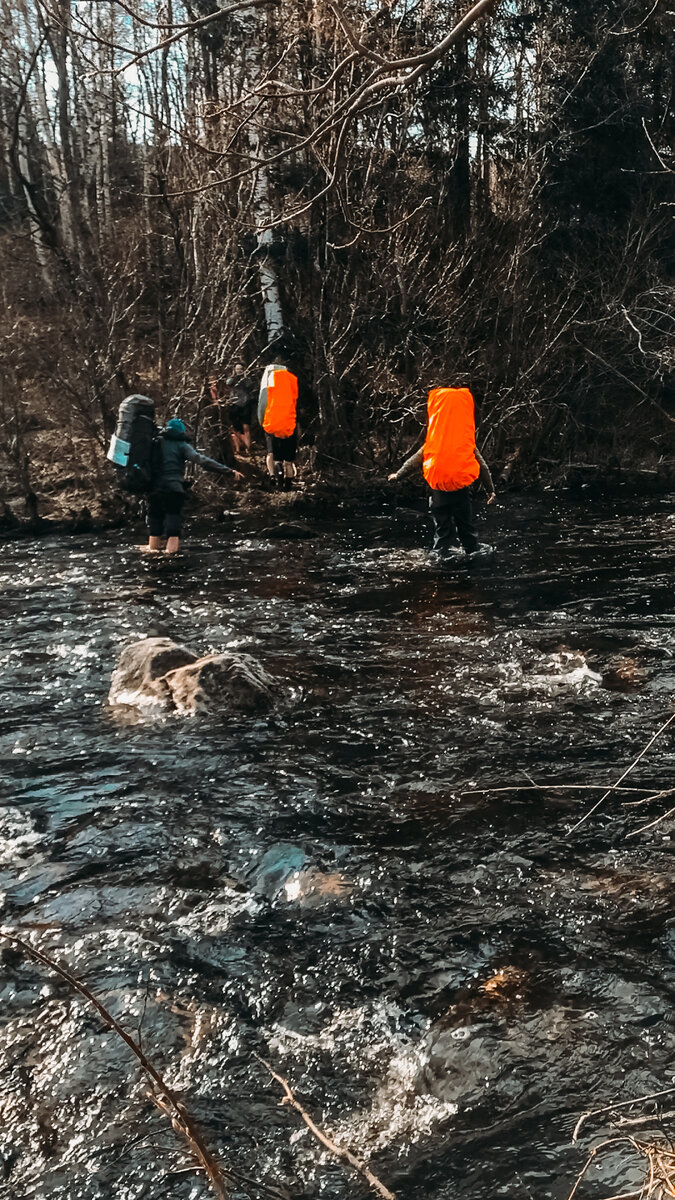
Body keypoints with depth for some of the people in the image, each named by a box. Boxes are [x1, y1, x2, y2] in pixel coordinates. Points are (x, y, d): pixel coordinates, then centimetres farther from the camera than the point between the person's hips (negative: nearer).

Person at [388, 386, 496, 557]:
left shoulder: (430, 446, -1)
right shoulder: (469, 445, 1)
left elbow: (413, 461, 6)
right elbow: (483, 467, 4)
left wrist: (398, 474, 20)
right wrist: (490, 489, 12)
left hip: (438, 490, 0)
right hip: (462, 490, 0)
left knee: (442, 522, 12)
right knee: (466, 521, 14)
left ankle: (446, 548, 10)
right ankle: (472, 547, 20)